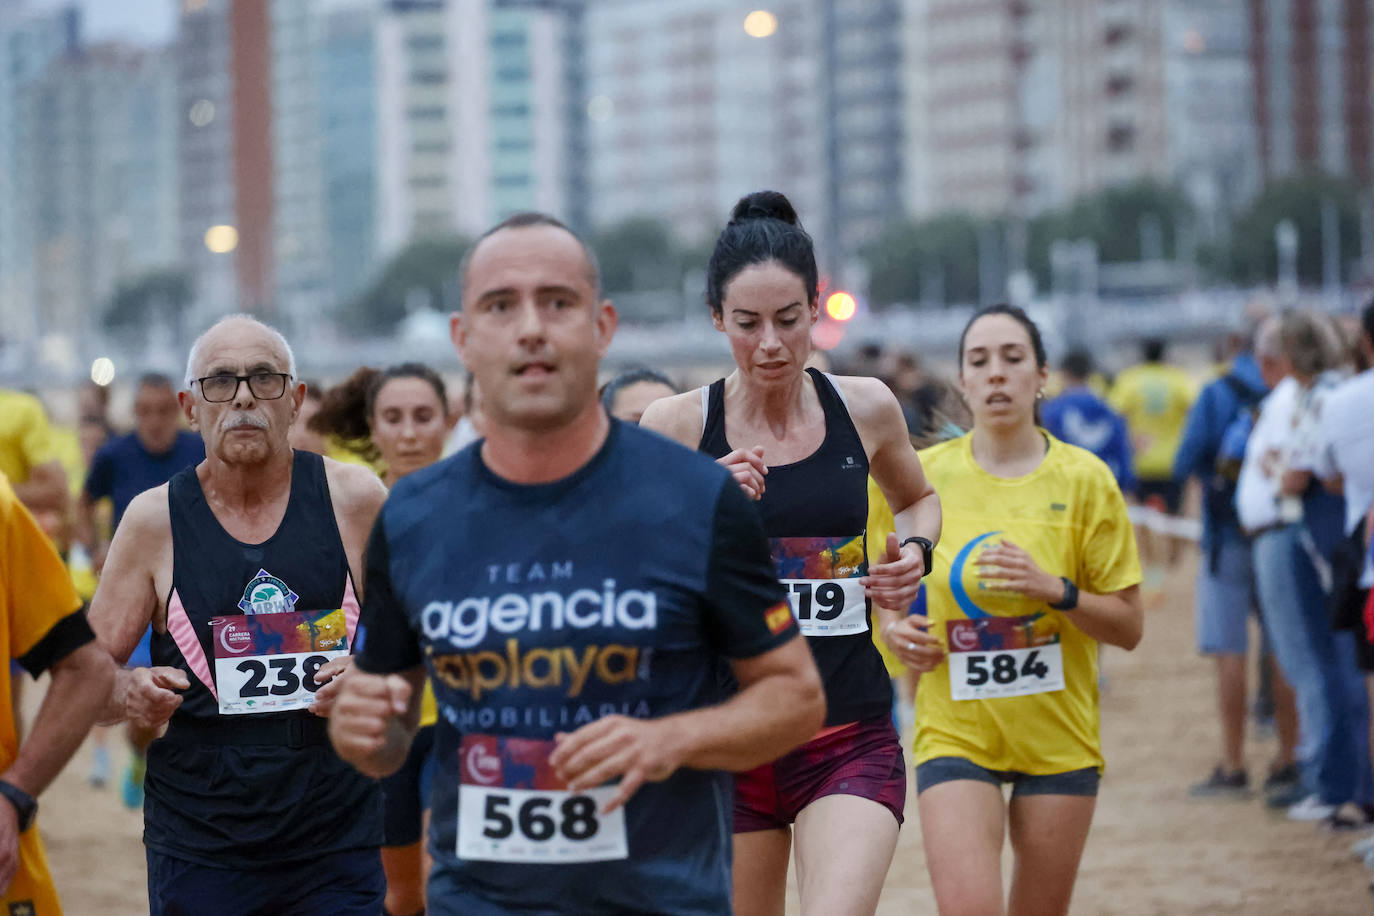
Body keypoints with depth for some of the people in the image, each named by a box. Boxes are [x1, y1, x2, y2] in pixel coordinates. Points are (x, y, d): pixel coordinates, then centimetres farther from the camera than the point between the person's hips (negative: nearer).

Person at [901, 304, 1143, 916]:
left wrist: (1055, 590, -18)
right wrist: (896, 630, -5)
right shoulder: (924, 475, 1)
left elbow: (1128, 626, -1)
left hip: (1060, 738, 0)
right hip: (955, 733, 0)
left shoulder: (1084, 480, -2)